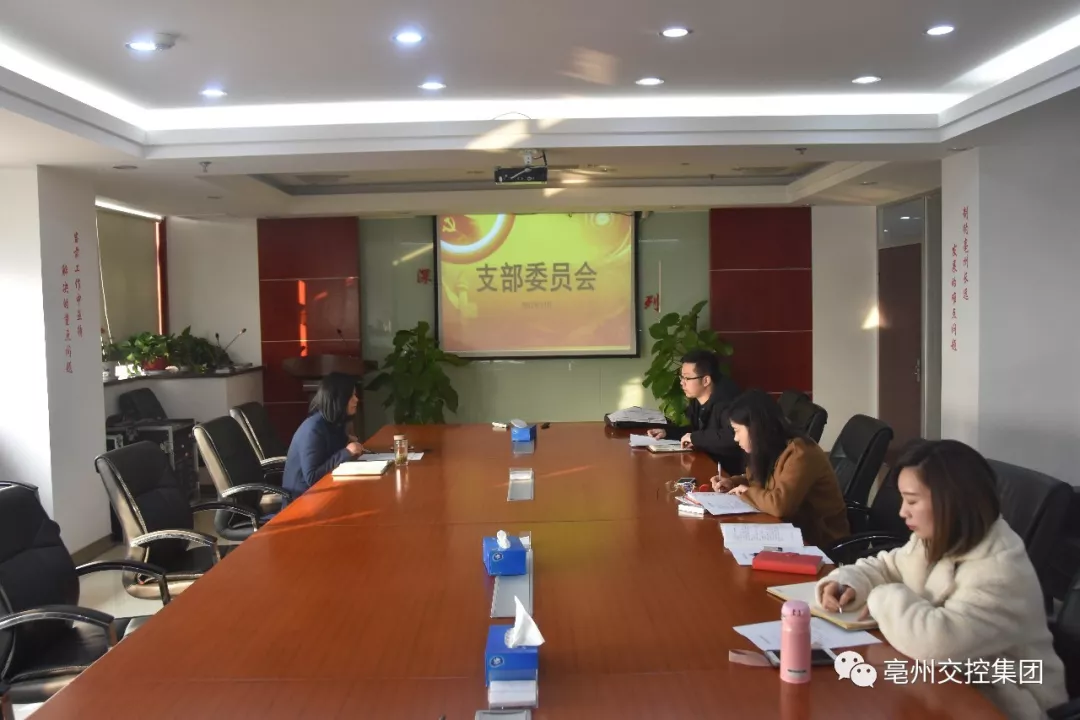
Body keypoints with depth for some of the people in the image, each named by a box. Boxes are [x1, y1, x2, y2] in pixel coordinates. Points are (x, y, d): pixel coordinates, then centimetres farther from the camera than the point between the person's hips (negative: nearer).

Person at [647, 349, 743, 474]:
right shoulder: (697, 401, 5)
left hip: (728, 472, -8)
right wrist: (667, 431, 6)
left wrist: (695, 438, -28)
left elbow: (732, 436, -40)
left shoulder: (725, 402, -24)